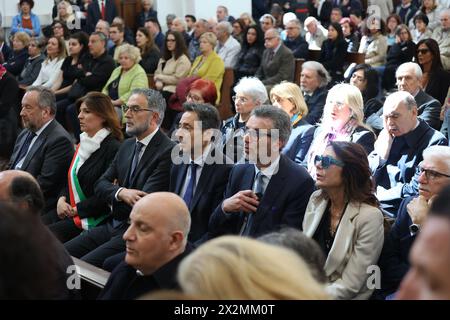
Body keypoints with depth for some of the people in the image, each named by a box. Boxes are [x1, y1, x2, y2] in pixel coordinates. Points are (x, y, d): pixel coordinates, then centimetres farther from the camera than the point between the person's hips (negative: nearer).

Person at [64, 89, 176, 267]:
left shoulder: (168, 152, -13)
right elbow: (100, 185, 10)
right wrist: (121, 193, -13)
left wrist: (113, 202, -1)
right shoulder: (127, 146, 14)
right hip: (112, 226, 8)